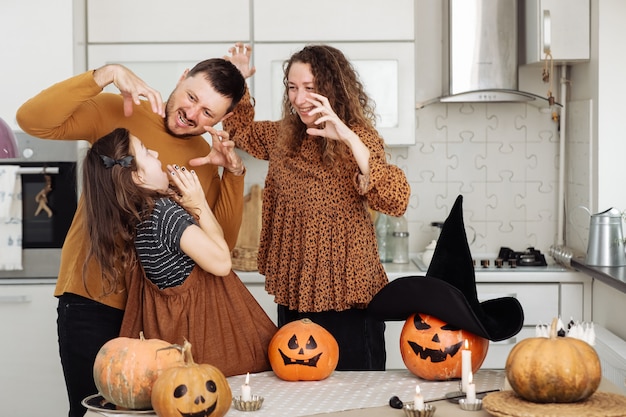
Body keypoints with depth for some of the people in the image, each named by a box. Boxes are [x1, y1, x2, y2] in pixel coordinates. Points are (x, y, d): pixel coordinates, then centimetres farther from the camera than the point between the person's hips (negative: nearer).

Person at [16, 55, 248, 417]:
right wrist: (108, 74, -24)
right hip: (94, 302, -4)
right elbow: (32, 120, -18)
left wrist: (233, 172, -9)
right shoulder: (118, 114, -5)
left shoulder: (208, 158, 6)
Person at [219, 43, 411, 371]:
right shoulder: (283, 137, 7)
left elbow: (396, 201, -27)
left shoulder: (357, 137, -11)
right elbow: (242, 130, 29)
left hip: (347, 297, -6)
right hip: (293, 295, 6)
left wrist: (348, 137, -35)